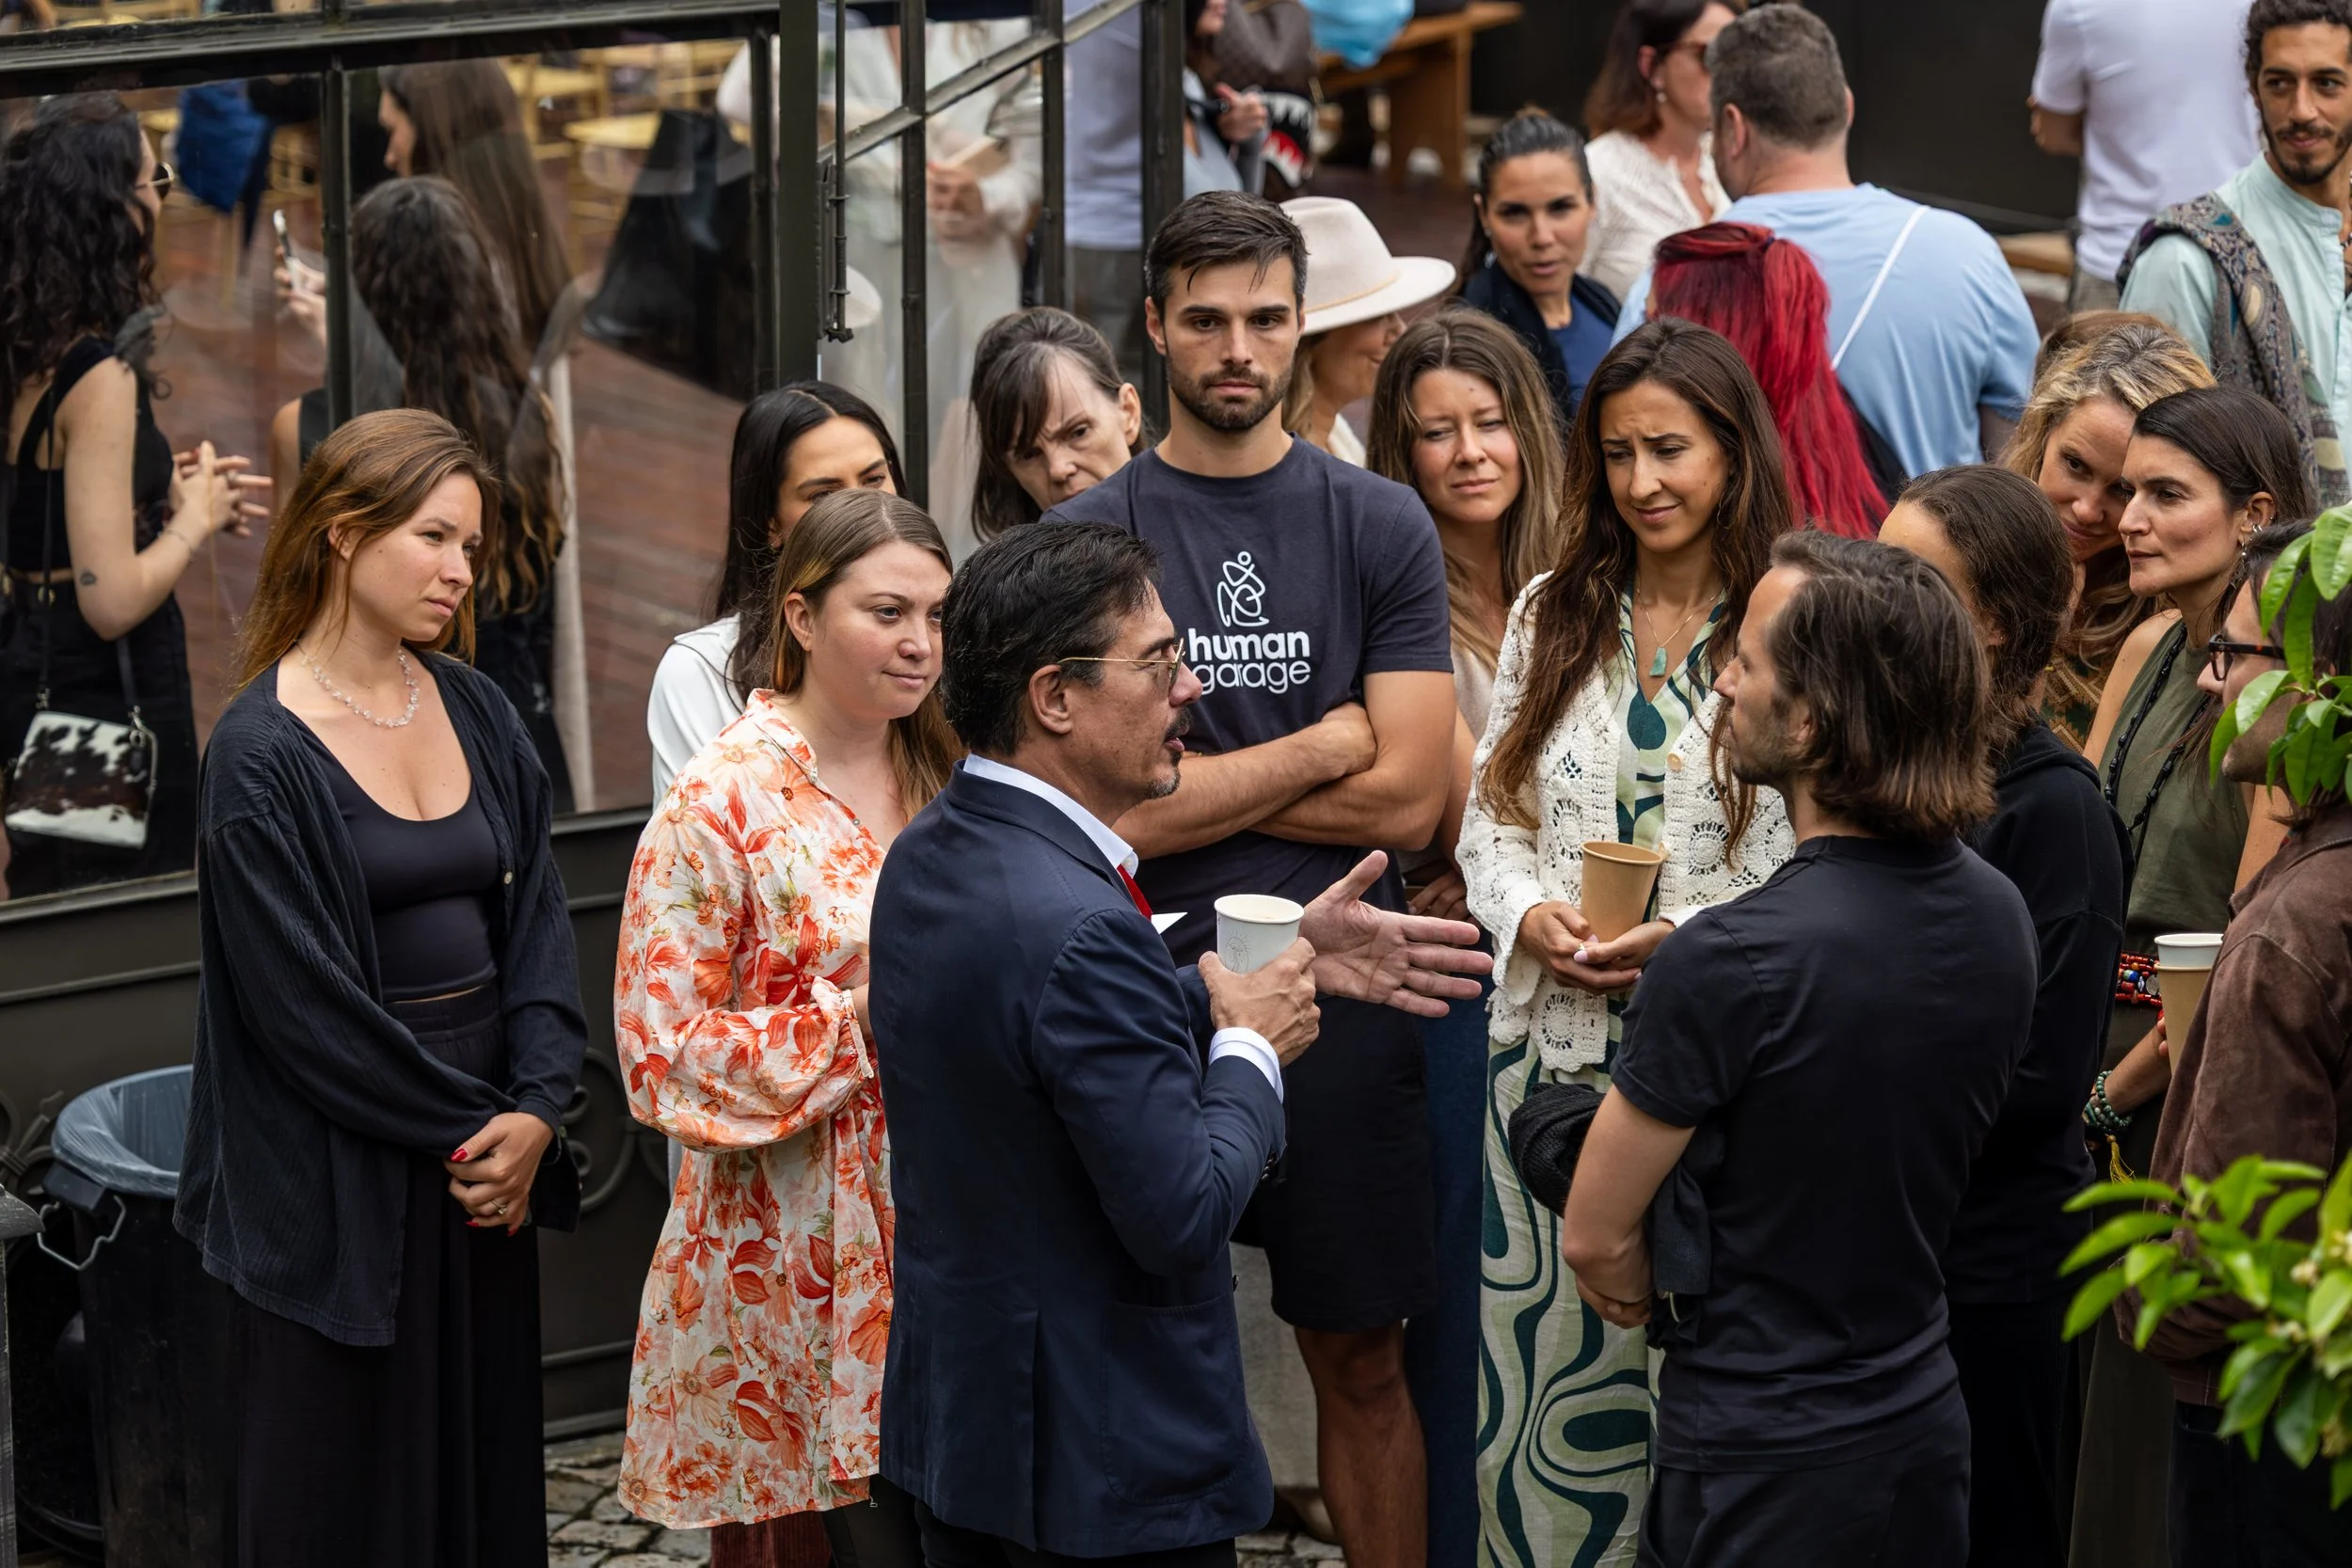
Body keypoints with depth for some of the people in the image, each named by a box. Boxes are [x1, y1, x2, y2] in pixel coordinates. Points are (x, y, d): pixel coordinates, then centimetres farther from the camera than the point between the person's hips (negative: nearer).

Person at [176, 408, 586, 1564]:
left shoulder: (473, 710, 7)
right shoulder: (263, 754, -12)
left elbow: (536, 916, 5)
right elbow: (301, 995, -14)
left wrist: (534, 1107, -9)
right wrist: (461, 1130, -11)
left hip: (489, 1156, 6)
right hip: (340, 1177, -6)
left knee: (486, 1464, 11)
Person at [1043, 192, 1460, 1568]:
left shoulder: (1378, 526, 4)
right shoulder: (1085, 538, 1)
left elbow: (1406, 802, -4)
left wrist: (1192, 784, -7)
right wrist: (1316, 748, -5)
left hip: (1338, 991, 1)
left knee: (1363, 1360, 8)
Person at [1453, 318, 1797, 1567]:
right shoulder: (1550, 618, 11)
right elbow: (1488, 817, 13)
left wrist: (1687, 939, -17)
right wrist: (1531, 916, -6)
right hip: (1551, 1043, 4)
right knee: (1546, 1360, 6)